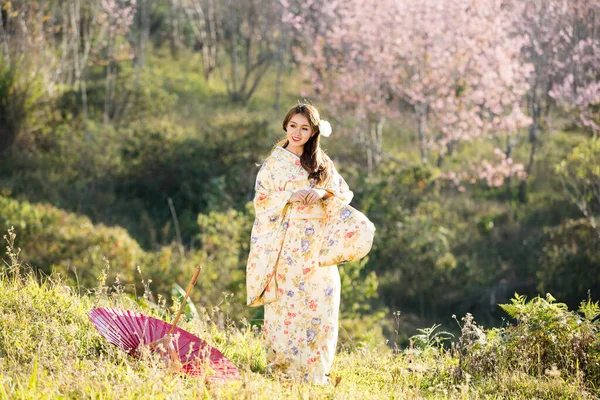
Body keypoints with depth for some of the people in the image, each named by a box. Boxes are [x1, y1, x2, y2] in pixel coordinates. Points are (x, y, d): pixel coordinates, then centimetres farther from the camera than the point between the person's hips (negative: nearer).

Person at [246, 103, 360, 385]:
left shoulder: (322, 162, 13)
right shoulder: (275, 162, 4)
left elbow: (344, 192, 9)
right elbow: (261, 200, -1)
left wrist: (324, 192, -10)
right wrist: (290, 196, -16)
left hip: (317, 243, 3)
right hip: (287, 242, -3)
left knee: (320, 301, -3)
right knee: (286, 303, -6)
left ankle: (315, 371, 2)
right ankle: (283, 364, 1)